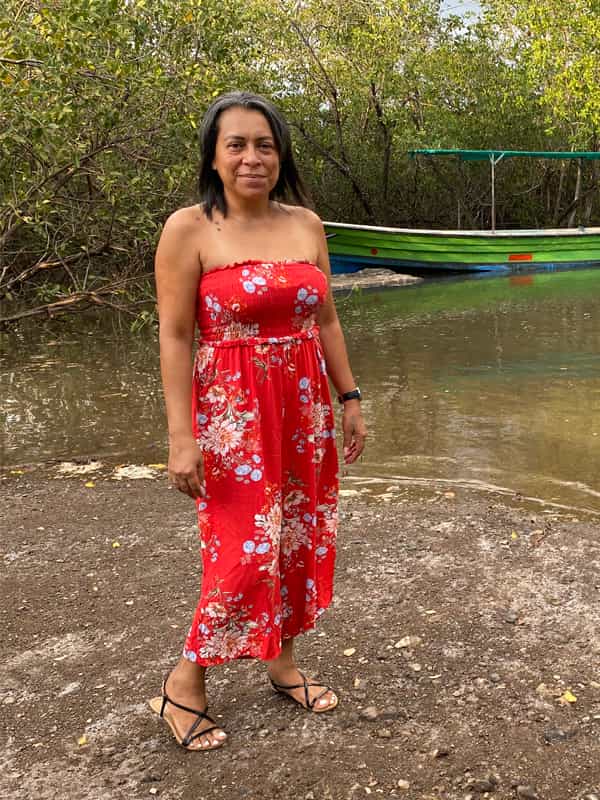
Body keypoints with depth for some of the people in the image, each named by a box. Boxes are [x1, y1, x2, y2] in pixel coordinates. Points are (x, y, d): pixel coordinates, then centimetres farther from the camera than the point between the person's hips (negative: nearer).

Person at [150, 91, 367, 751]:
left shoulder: (306, 224, 6)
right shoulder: (188, 229, -8)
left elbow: (326, 321, 12)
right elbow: (174, 337, -11)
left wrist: (349, 399, 10)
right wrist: (181, 438, -15)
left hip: (304, 406, 6)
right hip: (231, 410, -5)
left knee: (299, 538, 11)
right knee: (247, 549, -5)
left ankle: (282, 660, 32)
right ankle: (184, 682, 16)